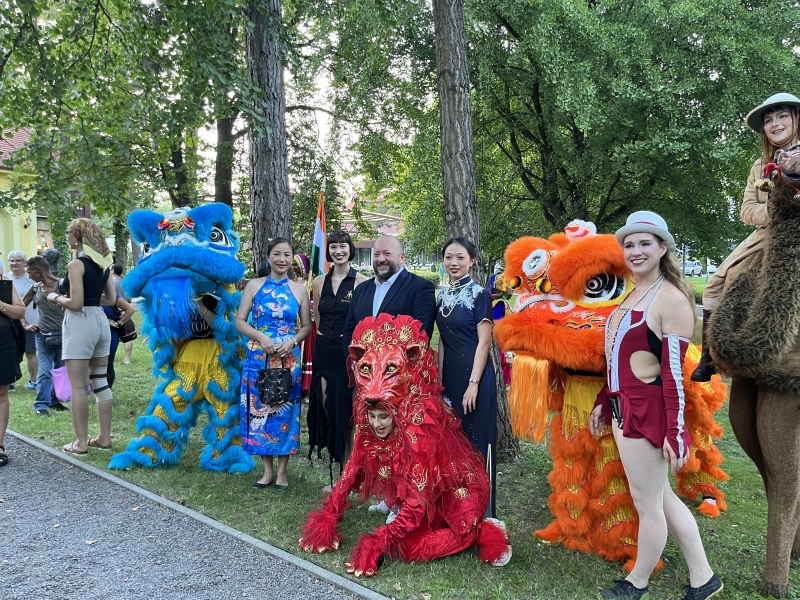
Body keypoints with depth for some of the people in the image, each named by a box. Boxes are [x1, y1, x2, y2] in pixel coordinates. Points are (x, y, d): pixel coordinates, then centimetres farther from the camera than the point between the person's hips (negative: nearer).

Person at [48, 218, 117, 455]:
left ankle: (81, 442, 4)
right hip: (100, 321, 8)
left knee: (79, 386, -1)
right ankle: (104, 437, 18)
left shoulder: (76, 264, -13)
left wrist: (55, 298, -1)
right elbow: (111, 299, 13)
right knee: (100, 381, 13)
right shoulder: (103, 263, 9)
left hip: (80, 323, -8)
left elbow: (76, 303, -18)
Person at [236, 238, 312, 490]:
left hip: (288, 360, 0)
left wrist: (292, 341, -13)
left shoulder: (299, 290, 3)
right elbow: (240, 321, 1)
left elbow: (307, 326, 5)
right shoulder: (254, 285, 3)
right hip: (258, 358, 0)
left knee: (285, 410, 5)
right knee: (259, 409, 5)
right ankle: (267, 469, 21)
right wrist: (261, 337, -15)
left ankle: (282, 471, 19)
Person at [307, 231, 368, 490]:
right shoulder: (320, 282, 9)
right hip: (324, 353, 5)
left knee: (346, 412, 0)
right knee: (326, 409, 8)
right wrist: (326, 337, 13)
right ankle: (335, 473, 22)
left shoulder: (361, 282, -6)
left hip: (348, 353, -5)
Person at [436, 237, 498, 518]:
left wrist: (473, 383, -16)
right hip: (450, 376, 6)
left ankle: (482, 512, 13)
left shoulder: (479, 294, -8)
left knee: (477, 440, 1)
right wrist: (440, 378, 9)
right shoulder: (442, 296, 10)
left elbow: (484, 342, -12)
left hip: (474, 375, -6)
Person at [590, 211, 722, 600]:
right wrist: (603, 404, 20)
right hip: (623, 408, 9)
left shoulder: (670, 297, -13)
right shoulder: (631, 295, 13)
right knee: (662, 497, 18)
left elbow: (674, 371, -16)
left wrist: (674, 432, -17)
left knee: (649, 503, 8)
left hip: (648, 411, -9)